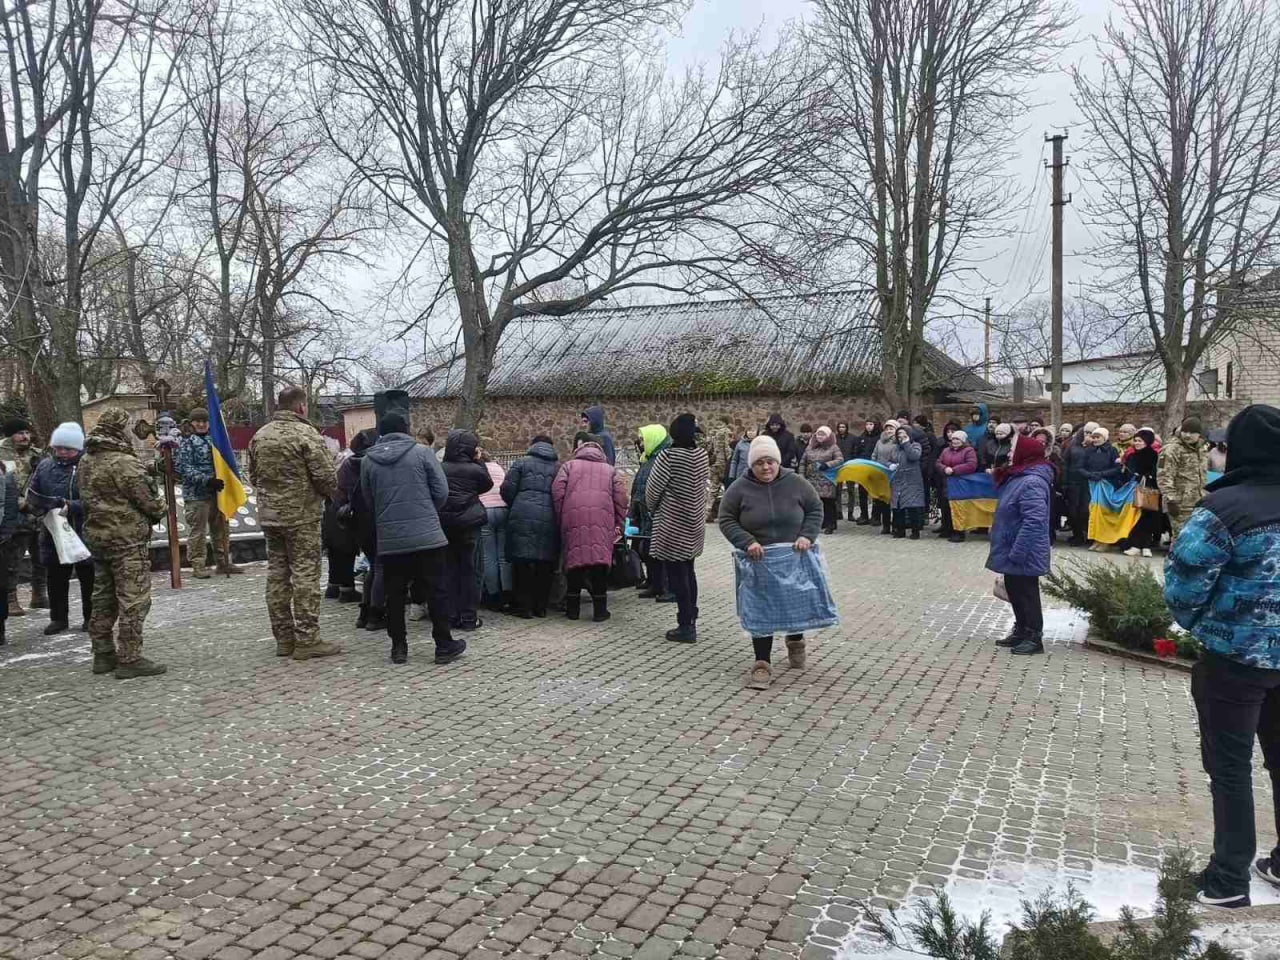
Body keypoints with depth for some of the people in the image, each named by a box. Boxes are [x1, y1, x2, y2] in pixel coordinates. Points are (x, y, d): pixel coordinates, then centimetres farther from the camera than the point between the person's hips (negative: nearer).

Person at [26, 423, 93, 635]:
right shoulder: (44, 466, 7)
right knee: (56, 578, 13)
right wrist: (39, 506, -11)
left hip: (84, 533, -5)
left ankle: (90, 617, 21)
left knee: (88, 577, 7)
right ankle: (59, 617, 27)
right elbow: (31, 494, 10)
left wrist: (71, 506, -30)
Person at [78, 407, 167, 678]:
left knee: (103, 597, 16)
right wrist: (161, 509, 5)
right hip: (127, 538, -9)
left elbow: (87, 497, 16)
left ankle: (103, 654, 23)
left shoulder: (87, 461, 9)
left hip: (96, 534, 9)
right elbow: (145, 497, -16)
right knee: (133, 599, -4)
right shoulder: (122, 462, -18)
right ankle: (129, 658, -4)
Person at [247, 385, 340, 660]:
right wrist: (328, 492, 5)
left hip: (269, 515, 7)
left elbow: (253, 476, 16)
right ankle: (306, 640, -1)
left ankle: (283, 638, 17)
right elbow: (327, 477, -15)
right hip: (302, 516, -7)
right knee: (305, 575, -3)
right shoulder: (306, 434, -13)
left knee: (277, 574, 11)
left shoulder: (259, 436, 9)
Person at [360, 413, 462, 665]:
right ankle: (444, 646, 10)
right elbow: (441, 492, -3)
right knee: (437, 591, 6)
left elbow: (368, 501, 12)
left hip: (389, 539, 3)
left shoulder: (368, 460, 4)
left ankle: (399, 647, 16)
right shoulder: (422, 452, -3)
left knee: (395, 594, 12)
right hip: (427, 535, -2)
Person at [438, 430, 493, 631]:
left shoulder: (440, 468, -4)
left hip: (444, 523, 2)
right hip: (469, 523, -2)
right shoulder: (475, 469, -9)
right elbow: (488, 485, 9)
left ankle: (451, 616, 11)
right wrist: (479, 461, 7)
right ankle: (468, 617, 7)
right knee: (468, 569, 6)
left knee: (450, 569, 9)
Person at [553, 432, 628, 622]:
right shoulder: (610, 470, 21)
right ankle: (600, 610, 3)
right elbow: (621, 498, 10)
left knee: (574, 559, 7)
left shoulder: (569, 465, 17)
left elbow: (557, 490, 3)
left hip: (574, 517, 0)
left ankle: (572, 609, 14)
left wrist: (561, 517, 10)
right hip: (602, 519, 0)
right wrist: (618, 524, 15)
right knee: (600, 560, 1)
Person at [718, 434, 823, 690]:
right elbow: (726, 521, -5)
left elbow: (815, 510, 2)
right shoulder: (739, 489, -7)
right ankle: (762, 664, 6)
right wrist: (747, 542, -19)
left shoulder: (796, 483, -4)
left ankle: (795, 641, 44)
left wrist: (807, 536, -14)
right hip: (759, 562, -1)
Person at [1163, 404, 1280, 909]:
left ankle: (1229, 878, 14)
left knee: (1230, 765, 6)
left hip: (1235, 657, -6)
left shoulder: (1222, 509, -20)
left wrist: (1194, 623, 3)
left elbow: (1183, 587, -17)